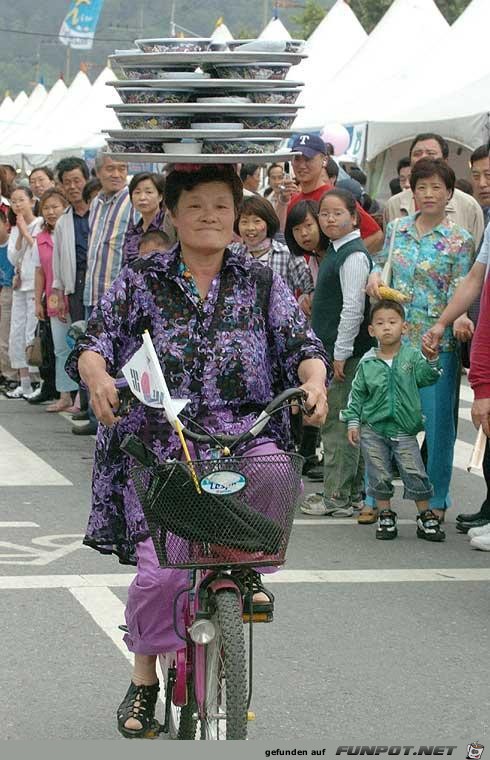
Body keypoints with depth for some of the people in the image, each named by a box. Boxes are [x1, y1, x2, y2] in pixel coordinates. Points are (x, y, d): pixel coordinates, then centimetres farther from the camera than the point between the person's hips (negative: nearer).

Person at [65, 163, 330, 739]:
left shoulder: (261, 284, 11)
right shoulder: (140, 282, 8)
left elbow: (300, 344, 2)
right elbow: (94, 341, -2)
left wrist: (314, 380, -21)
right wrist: (97, 374, -26)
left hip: (245, 441, 1)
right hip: (161, 448, -1)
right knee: (159, 570, -15)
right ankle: (145, 675, 10)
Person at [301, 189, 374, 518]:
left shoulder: (354, 255, -16)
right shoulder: (336, 251, 15)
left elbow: (353, 307, -20)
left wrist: (341, 354, -19)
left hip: (347, 351, -10)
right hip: (332, 349, 10)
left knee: (337, 422, -5)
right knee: (344, 422, 15)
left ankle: (339, 497, 0)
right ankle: (353, 490, 23)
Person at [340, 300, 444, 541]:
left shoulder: (412, 356, 0)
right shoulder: (367, 363, 1)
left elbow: (427, 377, -10)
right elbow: (357, 395, 6)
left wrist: (430, 359, -26)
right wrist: (353, 422, 1)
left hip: (404, 429, -1)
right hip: (373, 430, 1)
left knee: (415, 473, -2)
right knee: (379, 475, 6)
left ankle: (425, 516, 9)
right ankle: (385, 515, 19)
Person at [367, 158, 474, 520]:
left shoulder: (460, 240, -4)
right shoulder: (397, 229, 8)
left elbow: (459, 294, -6)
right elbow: (383, 262, 21)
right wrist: (375, 275, 0)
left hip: (437, 342, -3)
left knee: (437, 419, 3)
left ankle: (437, 500, 17)